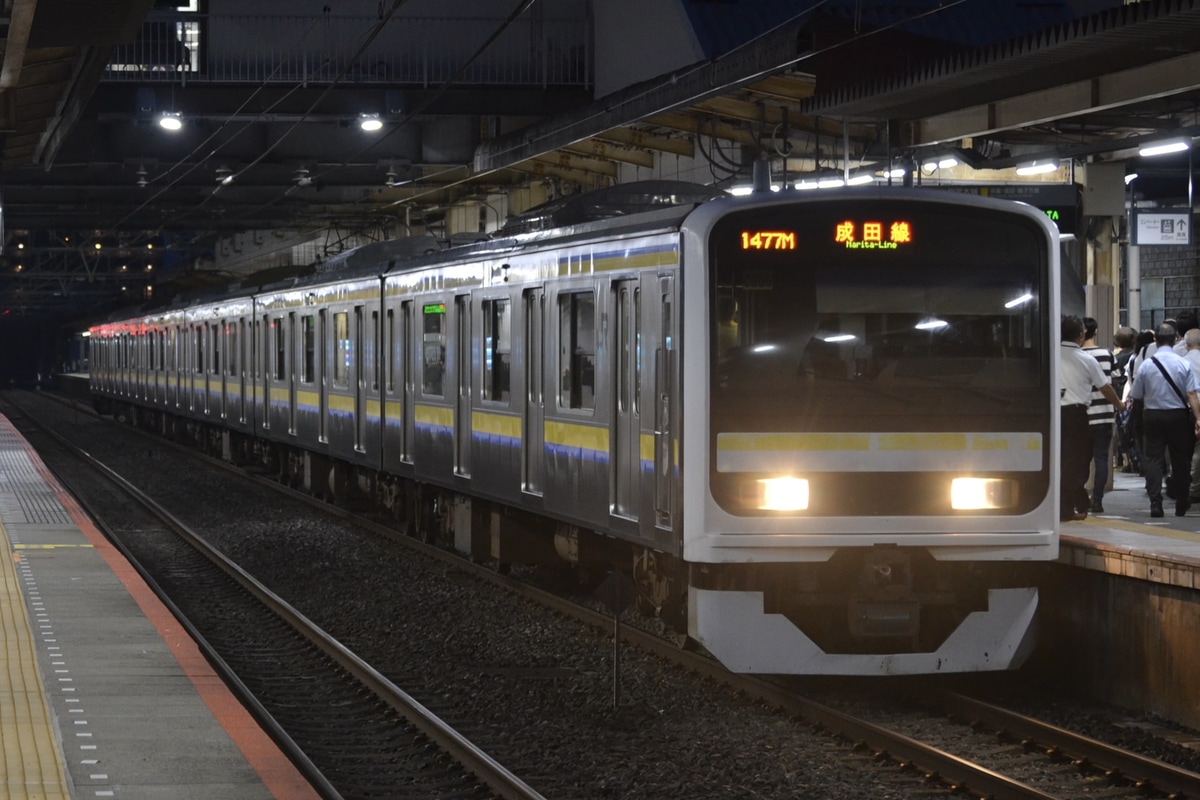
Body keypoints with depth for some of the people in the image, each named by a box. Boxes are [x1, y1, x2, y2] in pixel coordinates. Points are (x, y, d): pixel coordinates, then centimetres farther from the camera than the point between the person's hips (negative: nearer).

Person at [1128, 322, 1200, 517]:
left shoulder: (1146, 365, -4)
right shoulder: (1183, 364, -7)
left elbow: (1136, 395, 3)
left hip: (1152, 415, 0)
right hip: (1178, 415, 0)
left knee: (1153, 459, 2)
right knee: (1180, 460, 12)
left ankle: (1155, 503, -12)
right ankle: (1181, 505, 20)